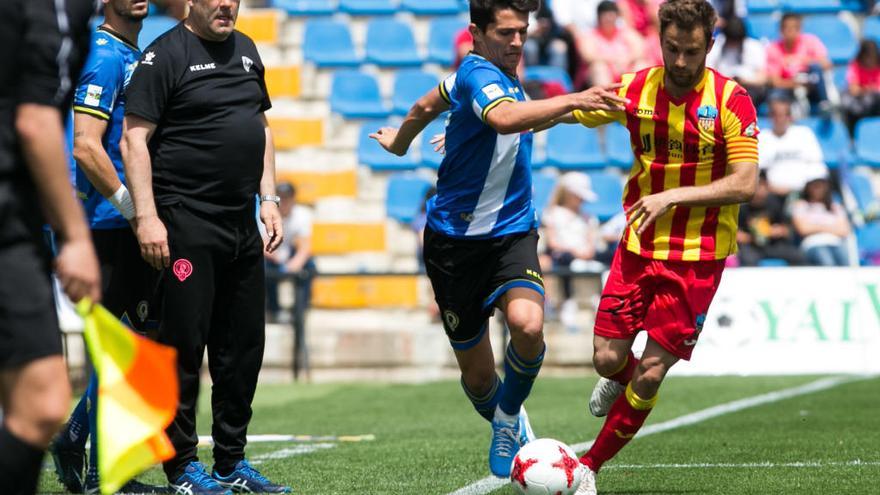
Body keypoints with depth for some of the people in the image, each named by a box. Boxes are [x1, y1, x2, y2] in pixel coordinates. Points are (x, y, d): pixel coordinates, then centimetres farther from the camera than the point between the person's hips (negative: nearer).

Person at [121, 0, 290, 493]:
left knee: (244, 345, 9)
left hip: (242, 223, 7)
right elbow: (134, 139, -10)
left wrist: (269, 199, 15)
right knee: (185, 344, -4)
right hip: (187, 221, -7)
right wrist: (146, 216, -17)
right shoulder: (166, 54, -7)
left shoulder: (246, 50, 15)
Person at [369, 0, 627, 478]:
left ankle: (509, 418, 1)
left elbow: (425, 106, 26)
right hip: (456, 238, -5)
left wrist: (398, 141, 43)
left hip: (512, 233, 5)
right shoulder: (477, 74, -17)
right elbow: (504, 118, -42)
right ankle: (505, 423, 37)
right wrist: (571, 101, -44)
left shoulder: (502, 75, 8)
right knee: (478, 374, 4)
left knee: (528, 324, -25)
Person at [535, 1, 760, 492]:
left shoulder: (732, 101, -12)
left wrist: (673, 196, -24)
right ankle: (620, 381, 37)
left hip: (698, 256, -3)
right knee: (608, 357, -1)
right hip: (639, 246, 3)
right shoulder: (635, 89, -1)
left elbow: (745, 184, -15)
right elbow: (563, 114, 10)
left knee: (651, 373, -5)